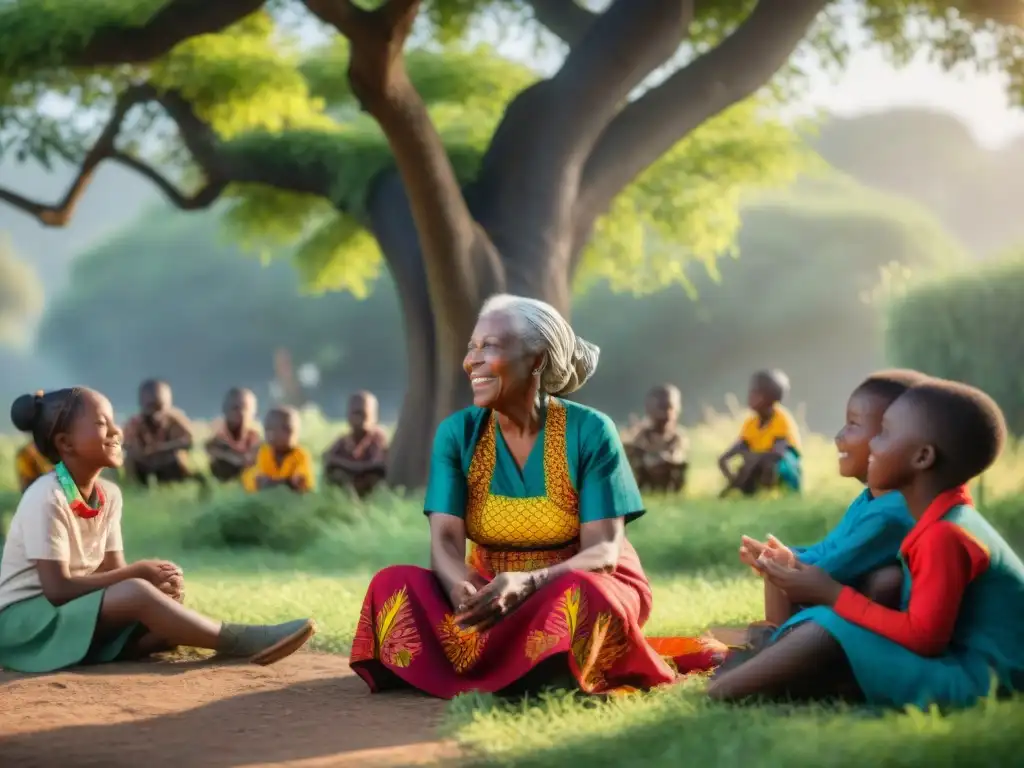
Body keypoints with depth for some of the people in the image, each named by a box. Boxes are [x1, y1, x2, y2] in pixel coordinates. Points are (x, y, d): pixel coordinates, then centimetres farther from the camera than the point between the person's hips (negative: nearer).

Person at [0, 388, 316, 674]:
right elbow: (58, 588, -22)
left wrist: (159, 585, -17)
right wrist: (138, 573, -19)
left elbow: (114, 570, 5)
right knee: (136, 593, -29)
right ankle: (239, 641, -28)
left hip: (73, 615, 8)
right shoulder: (46, 498, -19)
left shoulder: (109, 495, 6)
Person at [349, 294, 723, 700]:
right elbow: (445, 541, -11)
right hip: (491, 591, 4)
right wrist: (463, 590, -36)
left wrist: (527, 584, -37)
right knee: (393, 585, -23)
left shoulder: (590, 431, -13)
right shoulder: (457, 432, -4)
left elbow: (603, 551, -18)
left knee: (580, 597, -39)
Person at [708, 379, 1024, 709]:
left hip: (972, 676, -11)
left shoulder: (945, 534, -20)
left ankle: (711, 697, -19)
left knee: (832, 629, -22)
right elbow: (921, 622, 14)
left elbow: (923, 636, -23)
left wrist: (833, 594, -16)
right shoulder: (944, 521, 14)